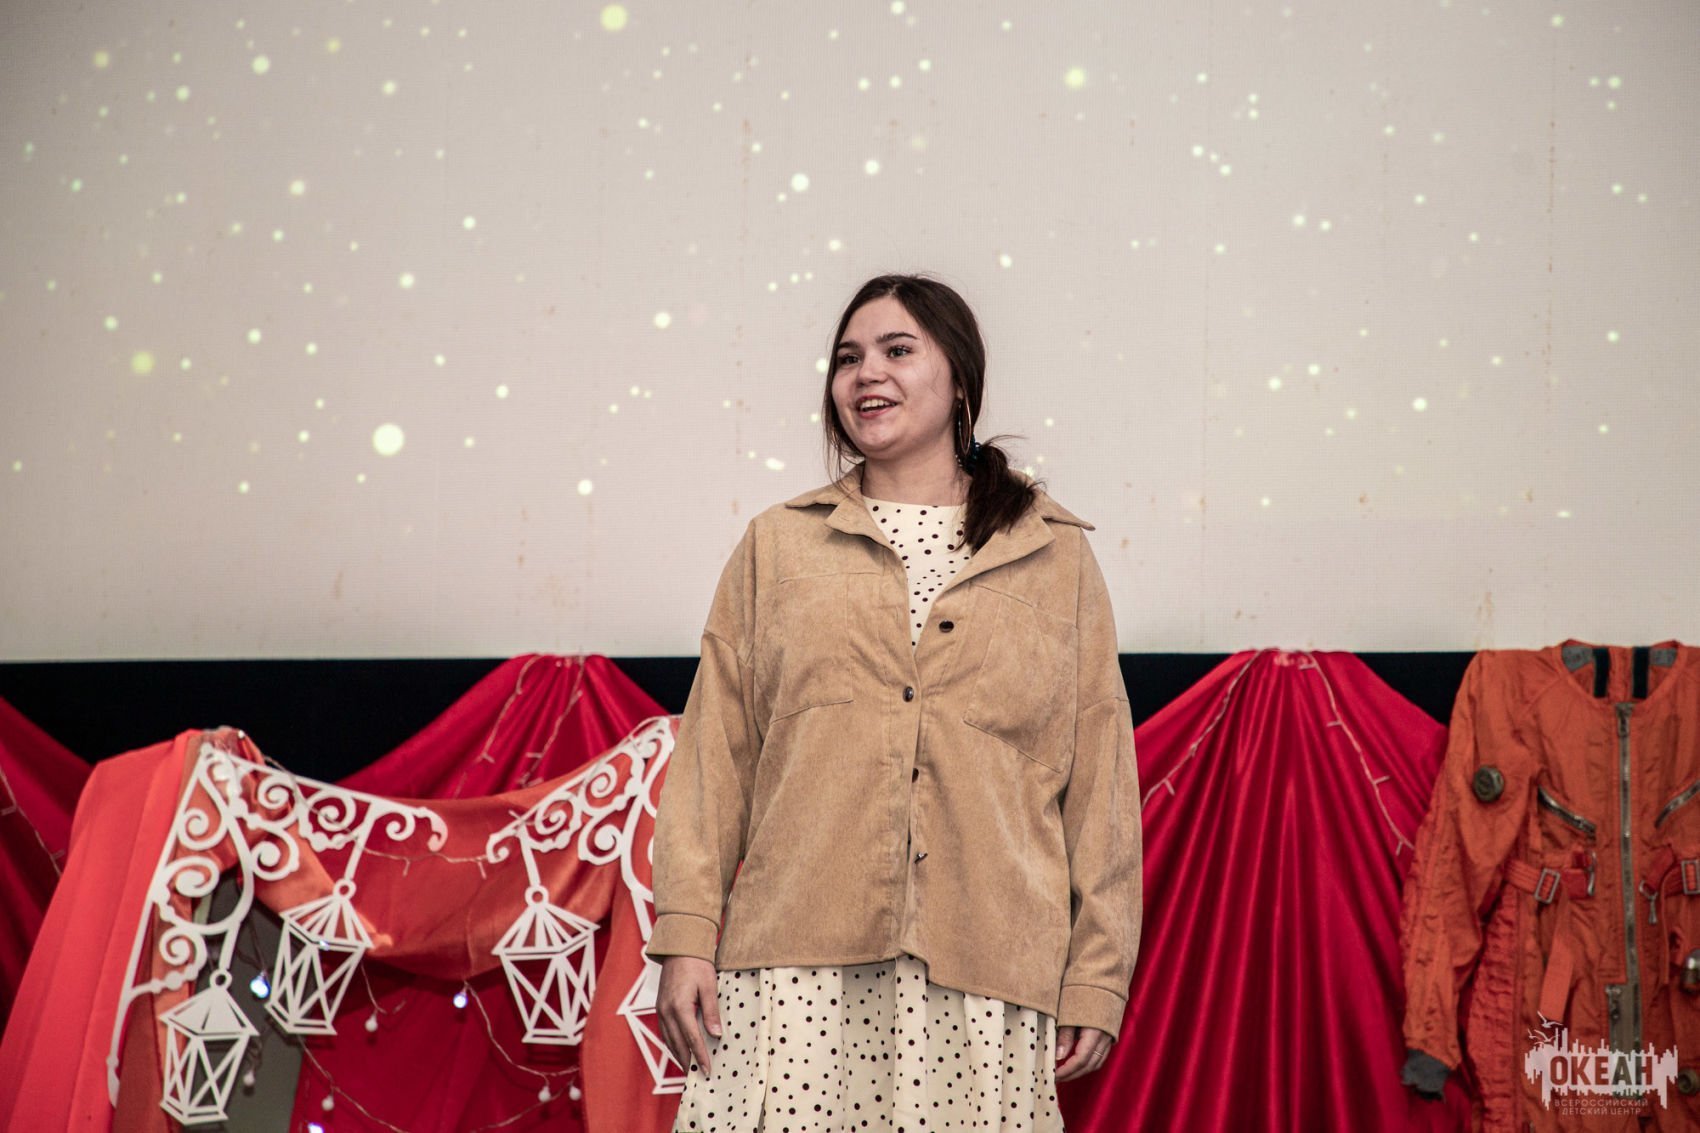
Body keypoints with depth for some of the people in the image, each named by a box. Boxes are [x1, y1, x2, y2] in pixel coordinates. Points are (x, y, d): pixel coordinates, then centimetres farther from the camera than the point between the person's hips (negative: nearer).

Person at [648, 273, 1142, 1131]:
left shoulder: (1055, 556, 11)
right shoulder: (777, 546, 13)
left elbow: (1101, 777, 8)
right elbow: (714, 753, 8)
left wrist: (1097, 977, 3)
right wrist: (686, 937, -1)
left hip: (985, 979, 0)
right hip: (796, 967, 0)